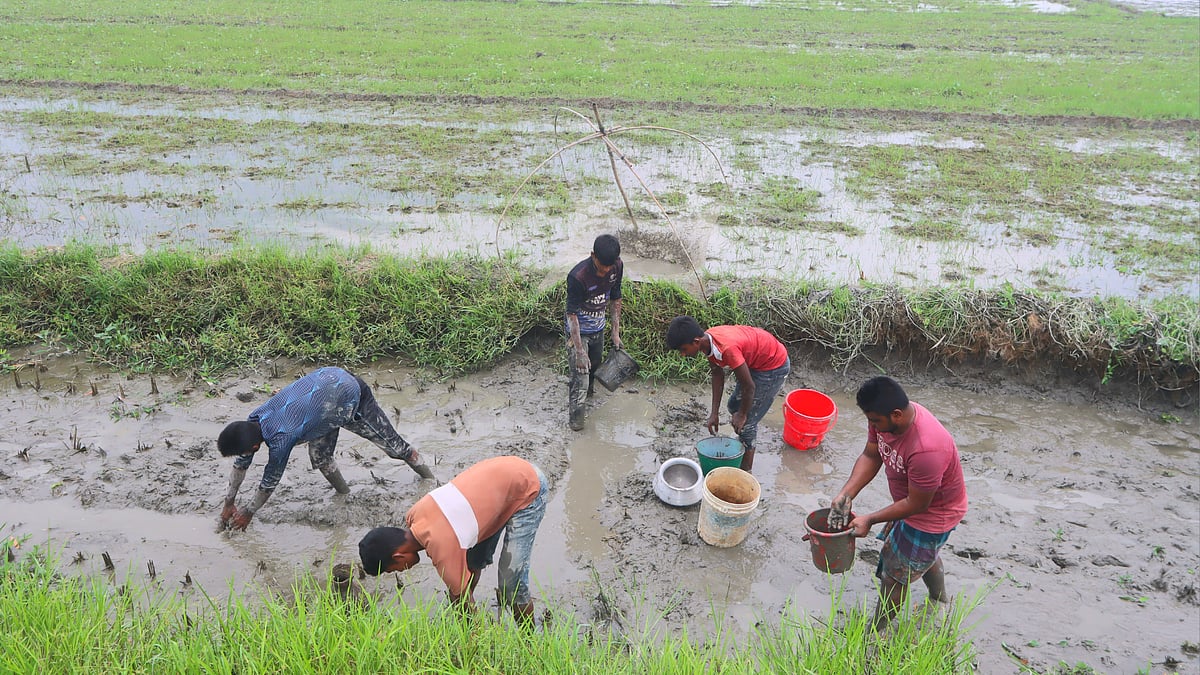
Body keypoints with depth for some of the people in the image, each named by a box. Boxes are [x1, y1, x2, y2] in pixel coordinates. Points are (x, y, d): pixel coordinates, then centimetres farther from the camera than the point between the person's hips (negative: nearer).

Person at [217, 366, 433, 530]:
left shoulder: (280, 439, -33)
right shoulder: (254, 419, -11)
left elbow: (270, 482, -17)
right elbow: (240, 464, 4)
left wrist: (248, 512, -1)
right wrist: (228, 503, 11)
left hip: (350, 394, -7)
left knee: (388, 439, 9)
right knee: (319, 456, 5)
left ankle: (424, 471, 31)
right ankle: (344, 495, 27)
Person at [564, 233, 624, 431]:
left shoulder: (617, 266, -16)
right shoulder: (578, 276, -34)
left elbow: (616, 298, 0)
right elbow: (572, 314, -27)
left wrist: (616, 331, 1)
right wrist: (580, 351, -28)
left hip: (598, 327, 6)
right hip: (578, 331, -6)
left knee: (595, 364, 25)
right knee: (579, 373, -6)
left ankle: (588, 391, 53)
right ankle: (575, 414, 11)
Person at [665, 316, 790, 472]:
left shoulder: (726, 349, -38)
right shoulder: (707, 340, -12)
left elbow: (749, 386, -27)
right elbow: (718, 376, 1)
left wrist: (742, 415, -10)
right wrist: (715, 413, 0)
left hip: (774, 366, -8)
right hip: (755, 360, 8)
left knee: (747, 422, -2)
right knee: (734, 406, 21)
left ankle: (746, 471, 14)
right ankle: (743, 442, 44)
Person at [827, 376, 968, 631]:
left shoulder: (926, 449, -43)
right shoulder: (885, 416, -20)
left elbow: (917, 505, -31)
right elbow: (871, 456, -7)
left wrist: (870, 519, -24)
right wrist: (846, 494, -17)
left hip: (933, 513, -8)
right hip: (911, 499, 9)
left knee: (895, 574, 7)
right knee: (924, 554, 34)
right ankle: (940, 600, 62)